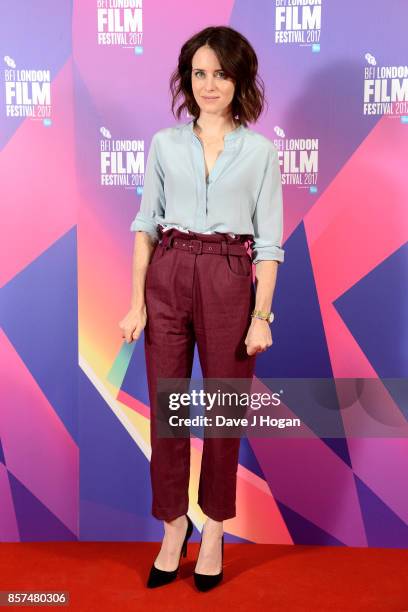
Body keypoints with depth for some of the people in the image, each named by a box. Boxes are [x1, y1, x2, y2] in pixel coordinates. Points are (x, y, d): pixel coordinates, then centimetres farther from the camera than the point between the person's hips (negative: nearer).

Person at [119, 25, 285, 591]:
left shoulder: (260, 150, 3)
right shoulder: (164, 143, 8)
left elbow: (269, 239, 0)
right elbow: (146, 224, 7)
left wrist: (262, 316, -7)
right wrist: (137, 304, 0)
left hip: (229, 282, -1)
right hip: (167, 278, 2)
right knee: (165, 407, 5)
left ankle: (214, 530, 26)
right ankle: (173, 525, 25)